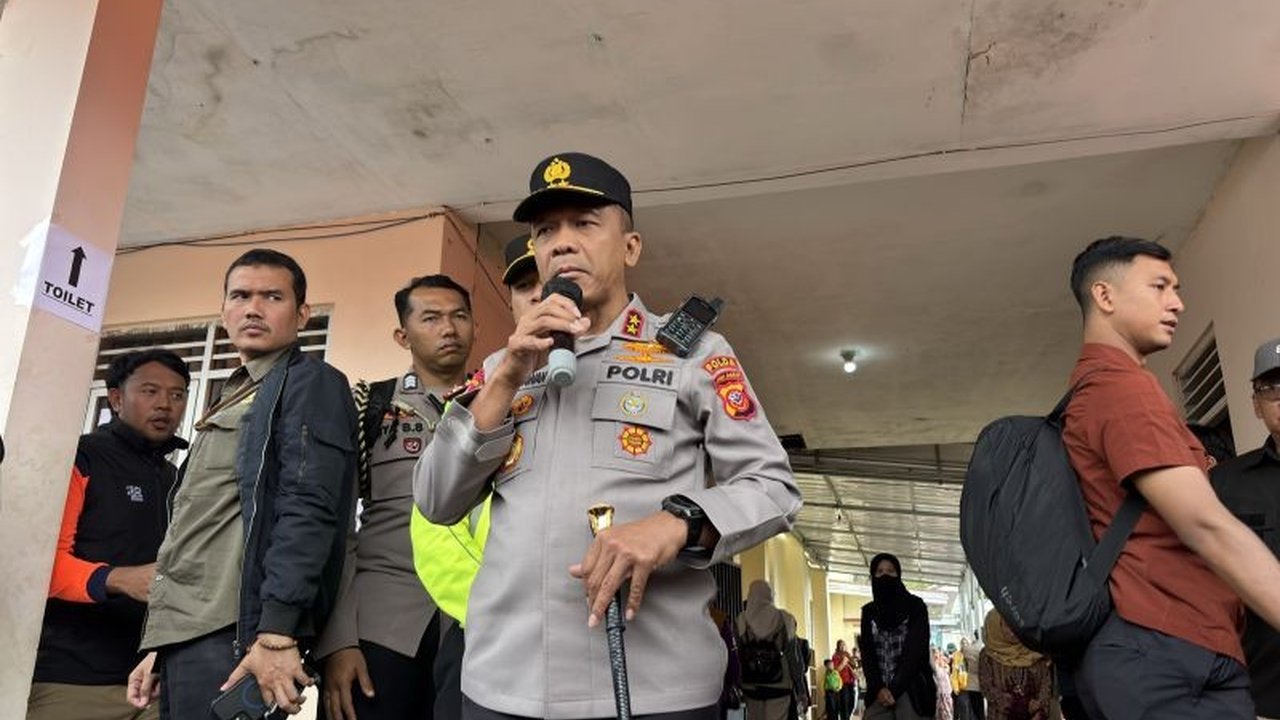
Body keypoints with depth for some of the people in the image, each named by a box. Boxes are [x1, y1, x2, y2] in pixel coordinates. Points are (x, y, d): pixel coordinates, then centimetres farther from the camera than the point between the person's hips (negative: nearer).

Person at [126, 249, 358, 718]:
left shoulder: (310, 383, -4)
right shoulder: (231, 400, 22)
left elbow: (308, 509, -17)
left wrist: (275, 633, -25)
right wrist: (158, 646, 20)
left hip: (232, 637, -8)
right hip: (183, 636, 8)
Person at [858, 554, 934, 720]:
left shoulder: (915, 606, 3)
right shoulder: (869, 612, 13)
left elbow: (917, 649, -5)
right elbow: (867, 652, 7)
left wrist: (894, 689, -11)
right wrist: (878, 688, -8)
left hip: (912, 689, -3)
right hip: (880, 691, 3)